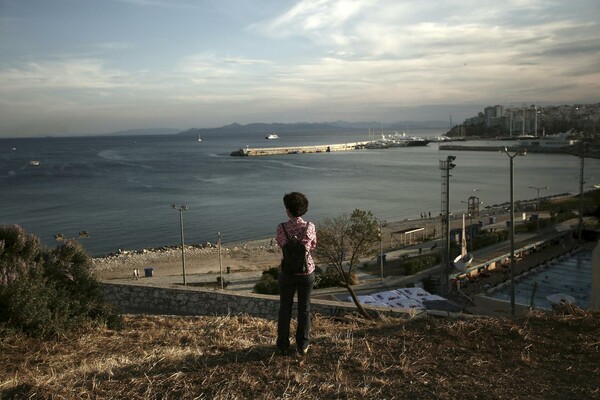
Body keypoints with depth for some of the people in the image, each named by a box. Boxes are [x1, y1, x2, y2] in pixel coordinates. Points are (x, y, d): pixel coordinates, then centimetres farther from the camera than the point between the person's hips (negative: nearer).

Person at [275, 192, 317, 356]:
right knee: (304, 309, 14)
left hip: (287, 272, -1)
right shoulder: (310, 227, -12)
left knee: (285, 309, 14)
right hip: (306, 272, 1)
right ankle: (302, 346, 21)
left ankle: (283, 346, 21)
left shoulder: (282, 227, -14)